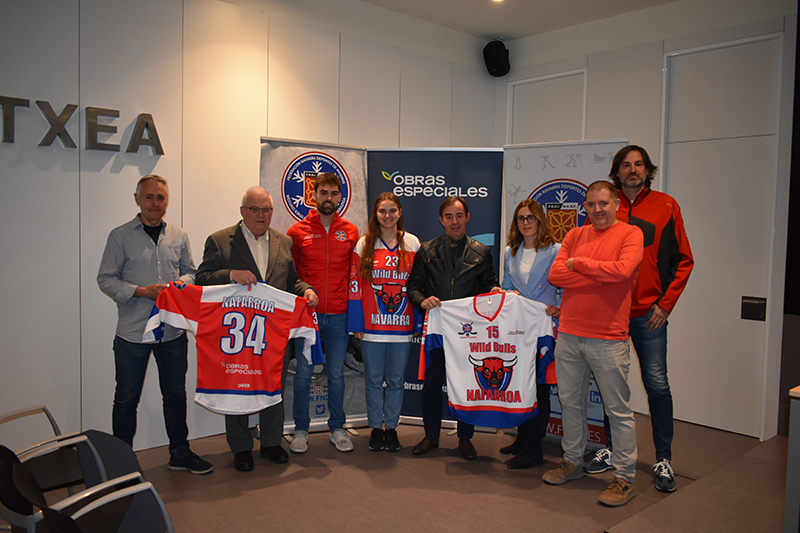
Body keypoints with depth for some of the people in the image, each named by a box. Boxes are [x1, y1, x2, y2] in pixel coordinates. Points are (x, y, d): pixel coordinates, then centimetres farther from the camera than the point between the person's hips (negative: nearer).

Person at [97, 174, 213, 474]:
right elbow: (106, 279, -3)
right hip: (132, 332, -3)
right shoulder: (120, 236, -2)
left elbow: (191, 271, 15)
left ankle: (179, 454, 27)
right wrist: (142, 291, -15)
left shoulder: (179, 236, 8)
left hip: (173, 330, 3)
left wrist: (181, 283, -8)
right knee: (126, 399, 7)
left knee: (176, 394, 12)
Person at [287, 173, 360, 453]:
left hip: (339, 315, 1)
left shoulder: (350, 232, 6)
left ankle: (337, 428, 23)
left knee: (336, 373, 9)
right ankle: (301, 430, 20)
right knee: (303, 372, 5)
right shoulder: (297, 231, 2)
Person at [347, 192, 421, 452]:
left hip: (402, 325, 1)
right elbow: (355, 285, 1)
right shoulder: (364, 244, 1)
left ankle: (391, 427, 26)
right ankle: (376, 428, 24)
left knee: (396, 380, 10)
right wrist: (356, 323, -3)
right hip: (372, 325, 0)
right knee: (373, 379, 9)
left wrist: (418, 322, 2)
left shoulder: (412, 243, 3)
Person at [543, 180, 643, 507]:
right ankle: (572, 462, 31)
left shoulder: (630, 234, 0)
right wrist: (600, 276, -9)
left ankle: (625, 478, 14)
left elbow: (622, 270, -19)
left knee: (618, 411, 3)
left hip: (608, 339, -5)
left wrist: (578, 263, -7)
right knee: (570, 403, 14)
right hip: (568, 335, 5)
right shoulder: (575, 236, 12)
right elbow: (555, 275, -1)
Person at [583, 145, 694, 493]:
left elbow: (683, 261, 3)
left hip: (648, 313, -2)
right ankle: (612, 450, 26)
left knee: (657, 384, -1)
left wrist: (666, 304, -4)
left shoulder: (666, 206, 2)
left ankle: (663, 459, 14)